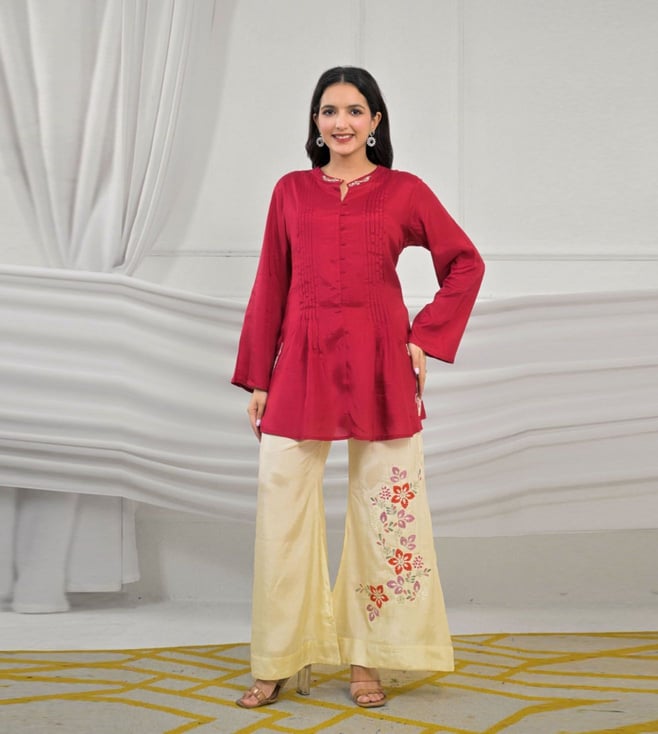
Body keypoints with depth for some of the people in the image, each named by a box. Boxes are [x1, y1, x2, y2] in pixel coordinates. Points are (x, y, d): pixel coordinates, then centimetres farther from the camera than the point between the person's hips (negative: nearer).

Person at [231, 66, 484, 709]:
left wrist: (426, 338, 1)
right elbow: (270, 287, 8)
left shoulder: (404, 192, 4)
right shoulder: (291, 191, 8)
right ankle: (281, 661, 13)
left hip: (378, 370, -1)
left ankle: (367, 658, 18)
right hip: (302, 368, 1)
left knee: (382, 511, 4)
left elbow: (465, 263, 9)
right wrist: (257, 379, 6)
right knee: (284, 508, -1)